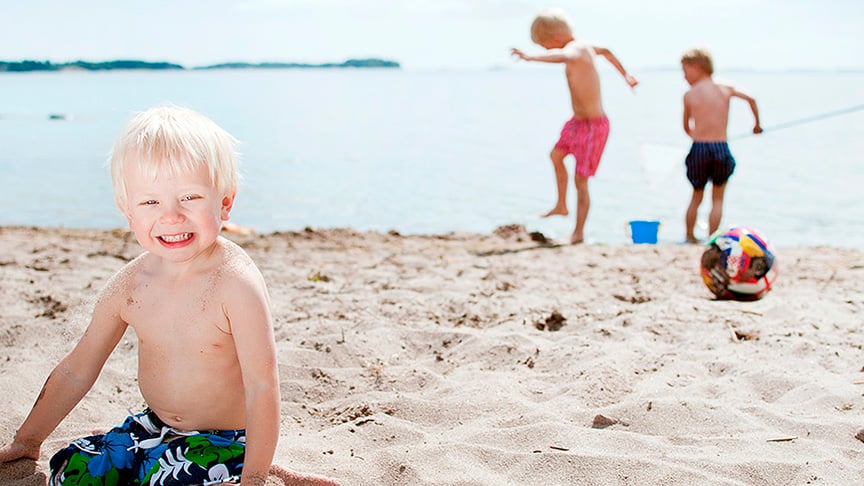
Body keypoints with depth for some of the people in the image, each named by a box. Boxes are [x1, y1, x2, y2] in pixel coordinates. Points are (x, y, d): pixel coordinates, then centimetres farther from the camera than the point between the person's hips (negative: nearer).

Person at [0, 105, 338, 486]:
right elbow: (76, 371, 8)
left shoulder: (236, 283, -24)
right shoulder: (128, 286, -6)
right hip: (153, 428, 7)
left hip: (226, 440, -6)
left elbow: (262, 386, -25)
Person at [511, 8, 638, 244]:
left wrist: (530, 57, -61)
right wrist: (626, 76, 35)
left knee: (580, 181, -2)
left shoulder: (575, 49, -24)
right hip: (578, 121, 10)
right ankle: (561, 206, 42)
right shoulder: (581, 46, 5)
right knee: (556, 155, 26)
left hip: (593, 126, -10)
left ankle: (578, 233, 11)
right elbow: (606, 51, 24)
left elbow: (562, 56, -50)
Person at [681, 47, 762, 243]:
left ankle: (690, 236, 23)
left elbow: (686, 128, 9)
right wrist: (757, 124, 22)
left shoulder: (689, 95, 1)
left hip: (699, 148, 0)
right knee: (717, 199, 12)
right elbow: (751, 99, 8)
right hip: (721, 148, 1)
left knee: (696, 197, 17)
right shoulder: (725, 90, 5)